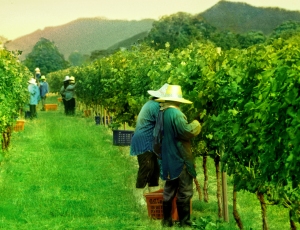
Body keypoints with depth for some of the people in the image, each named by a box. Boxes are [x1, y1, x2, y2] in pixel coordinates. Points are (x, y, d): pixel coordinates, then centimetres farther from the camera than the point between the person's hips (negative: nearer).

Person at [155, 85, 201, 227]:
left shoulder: (162, 113, 9)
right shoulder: (176, 113, -18)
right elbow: (187, 132, -22)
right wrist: (196, 124, -6)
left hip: (168, 159, 8)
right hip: (180, 158, -8)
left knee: (169, 191, 14)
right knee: (184, 192, -1)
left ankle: (166, 221, 18)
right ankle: (184, 222, 3)